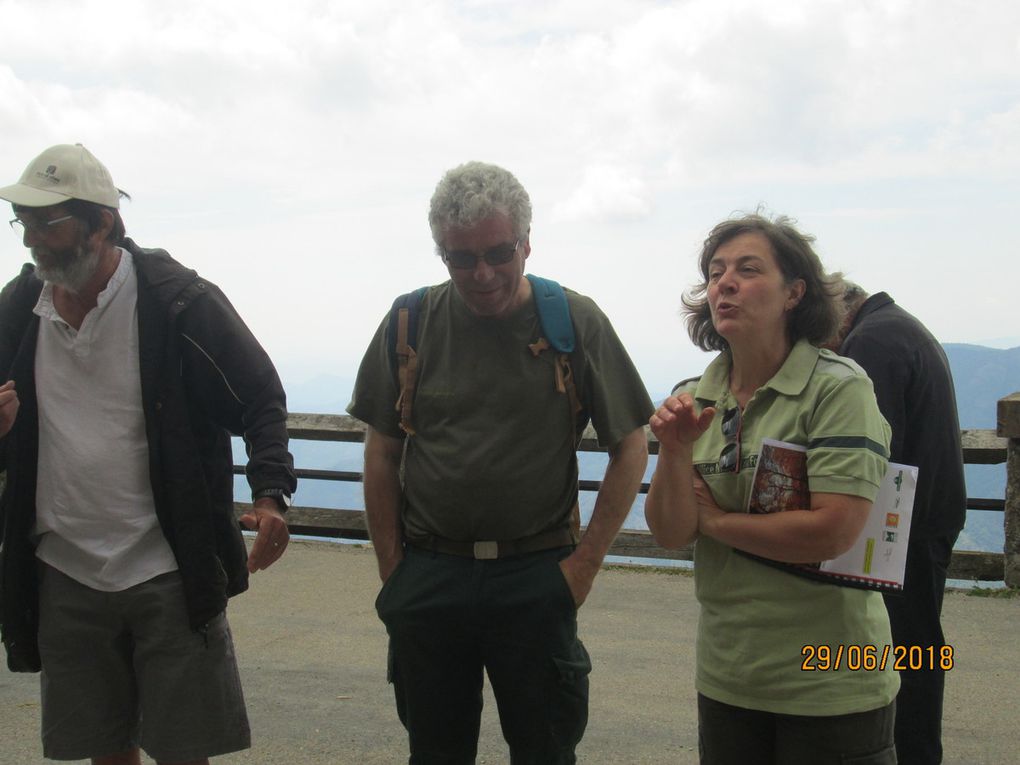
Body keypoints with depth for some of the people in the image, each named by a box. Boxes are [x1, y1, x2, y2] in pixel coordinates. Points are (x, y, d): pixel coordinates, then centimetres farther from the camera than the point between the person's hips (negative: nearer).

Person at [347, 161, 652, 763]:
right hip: (428, 574, 2)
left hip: (537, 578, -1)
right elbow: (382, 452, 8)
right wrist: (392, 571, 3)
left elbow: (631, 446, 1)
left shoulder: (576, 322, -3)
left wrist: (587, 561, -5)